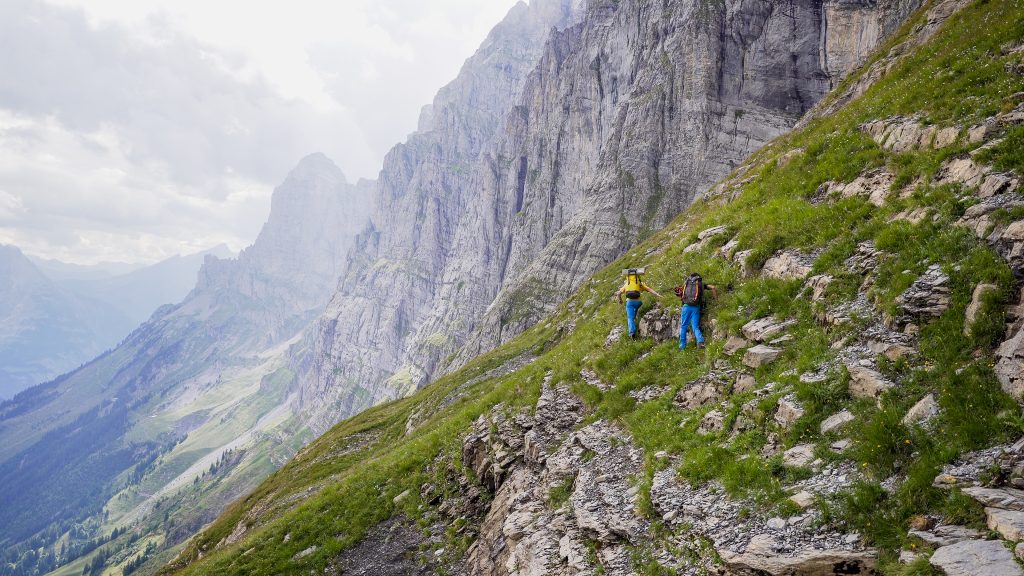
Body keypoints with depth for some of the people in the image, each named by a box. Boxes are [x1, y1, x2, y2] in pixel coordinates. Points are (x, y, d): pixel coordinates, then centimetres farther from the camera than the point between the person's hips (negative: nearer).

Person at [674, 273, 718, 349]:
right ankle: (700, 341, -23)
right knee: (695, 326, 2)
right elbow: (714, 287, 4)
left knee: (683, 326, 10)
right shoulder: (701, 284, 16)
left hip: (686, 306, 0)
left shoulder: (686, 284, 19)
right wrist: (716, 299, 10)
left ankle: (682, 346, 6)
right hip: (696, 307, 0)